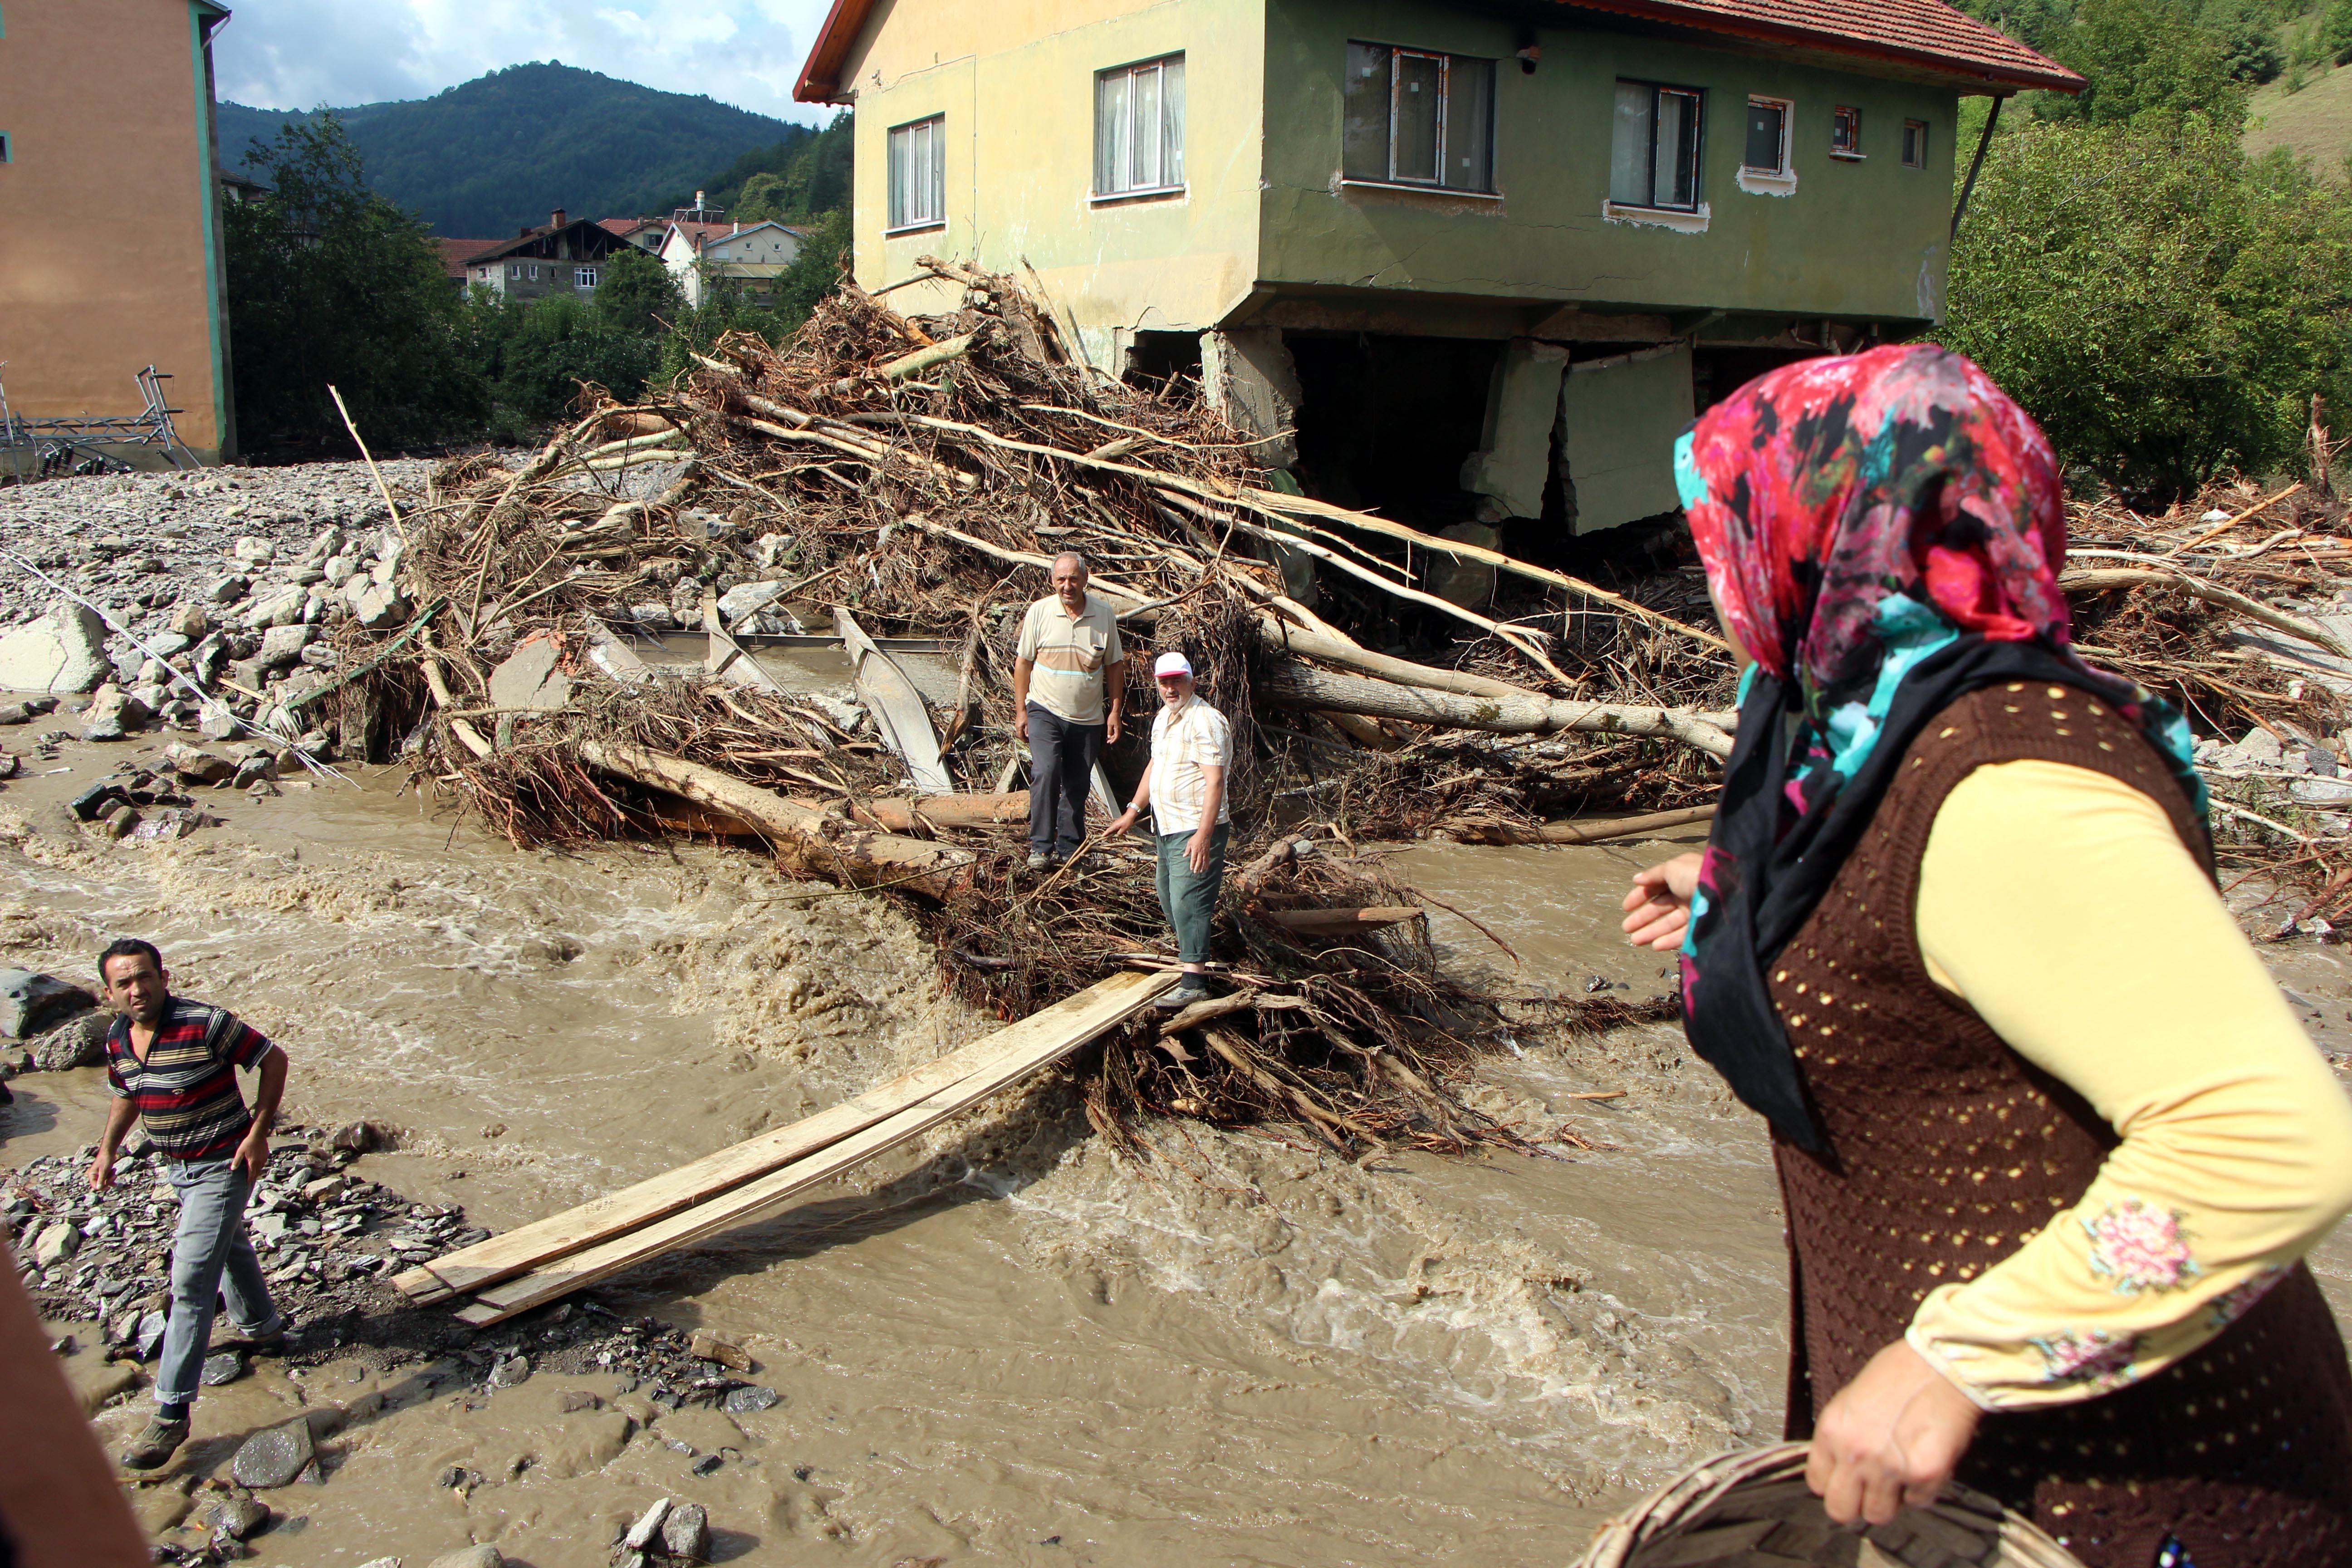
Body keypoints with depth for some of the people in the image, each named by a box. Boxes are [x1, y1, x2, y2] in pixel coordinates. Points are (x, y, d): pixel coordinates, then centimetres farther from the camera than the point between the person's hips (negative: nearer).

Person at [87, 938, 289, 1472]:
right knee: (228, 1246, 27)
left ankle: (172, 1412, -7)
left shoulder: (206, 1024, -24)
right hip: (177, 1167, 8)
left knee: (191, 1280, -11)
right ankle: (260, 1327, 51)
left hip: (222, 1166, -8)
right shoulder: (117, 1041, -1)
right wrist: (107, 1150, 4)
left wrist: (259, 1133, -18)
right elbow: (126, 1096, 17)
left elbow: (274, 1058, -17)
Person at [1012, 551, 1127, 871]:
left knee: (1077, 785, 8)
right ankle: (1041, 847, -13)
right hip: (1045, 710, -2)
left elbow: (1115, 666, 7)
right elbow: (1023, 662, 3)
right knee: (1046, 772, -20)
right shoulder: (1039, 612, -4)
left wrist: (1115, 712, 3)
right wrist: (1020, 711, 0)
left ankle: (1070, 850, 21)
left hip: (1089, 718, 2)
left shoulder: (1104, 614, 0)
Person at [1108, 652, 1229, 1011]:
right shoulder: (1163, 717, 12)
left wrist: (1203, 835, -29)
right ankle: (1188, 950, 40)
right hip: (1167, 827, 10)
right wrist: (1133, 811, 22)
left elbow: (1215, 781, -24)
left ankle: (1194, 981, -9)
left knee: (1187, 900, -12)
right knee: (1168, 895, 20)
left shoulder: (1205, 722, -19)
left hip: (1196, 831, -10)